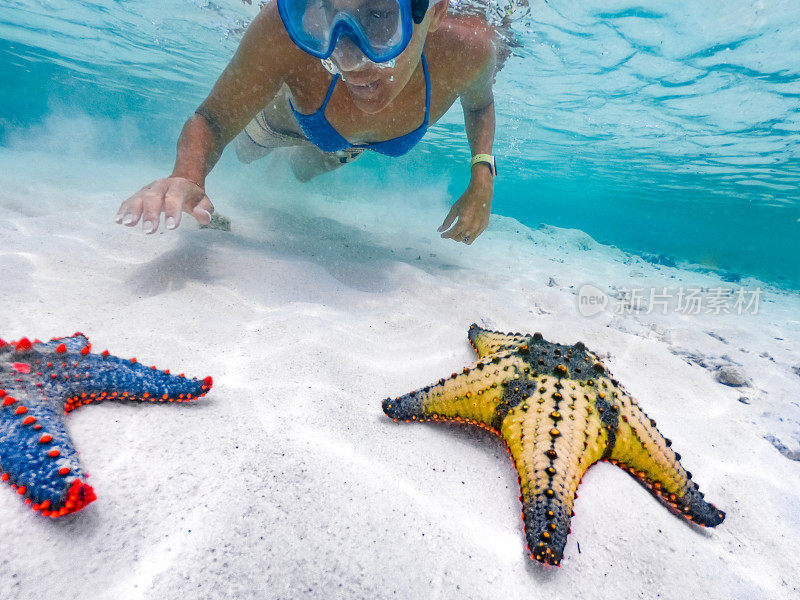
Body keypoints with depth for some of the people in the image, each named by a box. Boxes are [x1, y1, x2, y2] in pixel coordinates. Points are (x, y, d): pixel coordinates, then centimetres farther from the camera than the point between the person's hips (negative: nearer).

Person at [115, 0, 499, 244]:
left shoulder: (467, 48, -41)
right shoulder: (286, 32, -47)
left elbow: (479, 103, -15)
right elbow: (213, 121, -35)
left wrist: (482, 179, -31)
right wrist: (187, 176, -57)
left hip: (349, 145, 2)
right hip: (289, 116, -1)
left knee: (304, 173, 35)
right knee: (245, 153, 31)